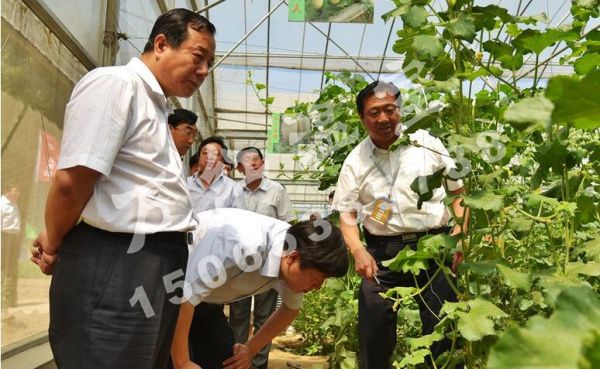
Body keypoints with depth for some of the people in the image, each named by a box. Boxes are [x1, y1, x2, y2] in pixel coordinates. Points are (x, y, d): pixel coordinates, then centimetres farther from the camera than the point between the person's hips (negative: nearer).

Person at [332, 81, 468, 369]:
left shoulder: (428, 144, 3)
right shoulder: (355, 160, 5)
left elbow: (458, 191, 8)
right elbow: (346, 213, 5)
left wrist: (458, 238, -6)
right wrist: (358, 252, -12)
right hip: (382, 252, 1)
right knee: (373, 335, 5)